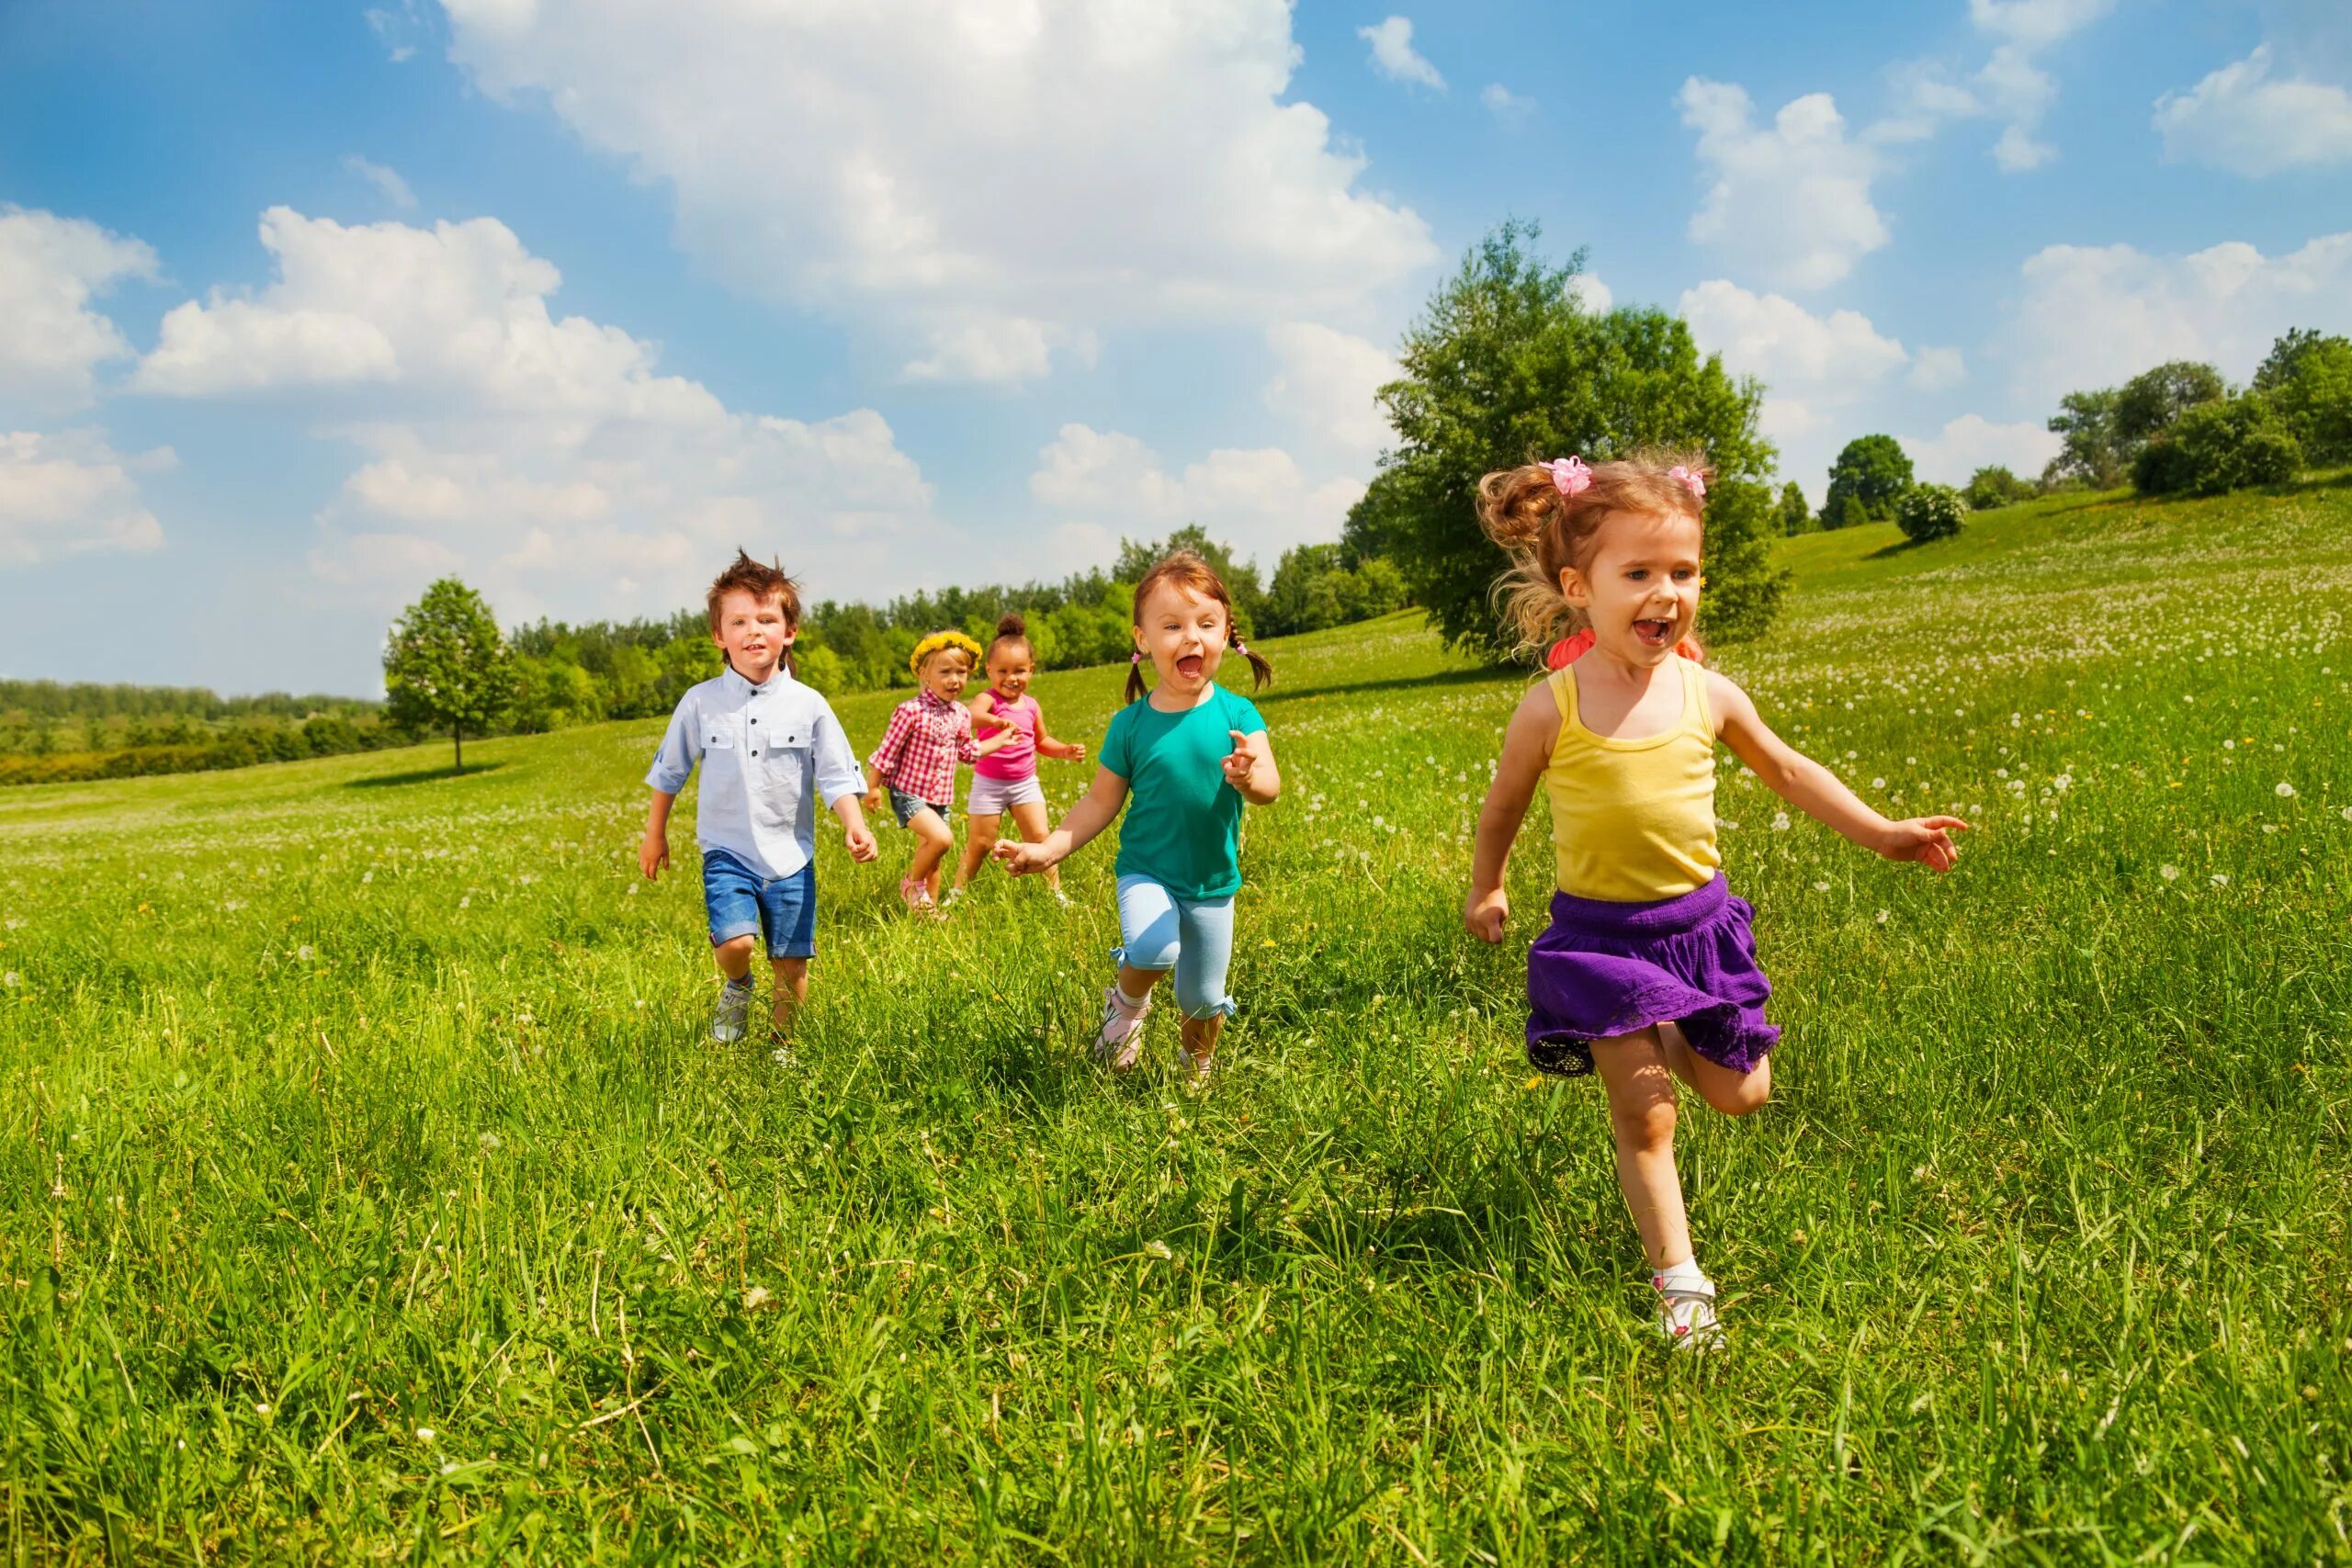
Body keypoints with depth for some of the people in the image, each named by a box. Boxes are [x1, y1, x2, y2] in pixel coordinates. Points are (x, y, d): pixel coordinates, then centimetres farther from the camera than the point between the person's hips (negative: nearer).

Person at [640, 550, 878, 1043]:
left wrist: (854, 826, -19)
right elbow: (669, 771, 10)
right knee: (734, 940, -21)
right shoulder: (700, 703, -3)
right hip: (727, 851, -1)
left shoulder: (808, 706, -5)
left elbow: (836, 777, -2)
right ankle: (736, 989, 13)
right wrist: (655, 835, 16)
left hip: (790, 856, 1)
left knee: (792, 964, 4)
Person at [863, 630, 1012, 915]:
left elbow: (967, 751, 20)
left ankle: (929, 908, 30)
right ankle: (912, 883, -1)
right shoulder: (911, 711, -18)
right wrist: (872, 788, -7)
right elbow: (886, 752, -11)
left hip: (941, 798, 6)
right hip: (909, 793, -6)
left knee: (930, 856, 15)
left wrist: (1000, 740, 19)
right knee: (942, 838, -25)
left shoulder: (960, 716, 2)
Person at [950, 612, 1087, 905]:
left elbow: (1041, 742, 18)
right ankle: (956, 893, 22)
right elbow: (972, 714, -41)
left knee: (1040, 839, -3)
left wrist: (1065, 750, -1)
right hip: (988, 784, -3)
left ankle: (1056, 892, 11)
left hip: (1025, 783, 3)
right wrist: (995, 721, -63)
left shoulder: (1031, 706, 1)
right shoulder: (989, 699, -15)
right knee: (979, 844, 4)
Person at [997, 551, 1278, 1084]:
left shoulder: (1236, 713, -10)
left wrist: (1249, 778, -43)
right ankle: (1127, 1005, 5)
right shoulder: (1131, 724, -9)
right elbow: (1101, 802, 0)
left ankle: (1196, 1061, 43)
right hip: (1146, 871, -1)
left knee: (1203, 1000, 10)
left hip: (1214, 883, 1)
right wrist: (1048, 849, -10)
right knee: (1153, 949, -30)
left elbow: (1270, 786, -20)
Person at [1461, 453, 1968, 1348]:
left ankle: (1668, 1042, 43)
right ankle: (1677, 1278, 11)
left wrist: (1880, 833, 7)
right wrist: (1485, 890, 14)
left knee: (1740, 1095, 12)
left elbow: (1786, 771, 9)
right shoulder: (1552, 710, -15)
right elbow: (1504, 808, 3)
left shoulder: (1707, 694, -7)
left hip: (1698, 918, 3)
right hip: (1599, 932, -3)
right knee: (1643, 1116, -1)